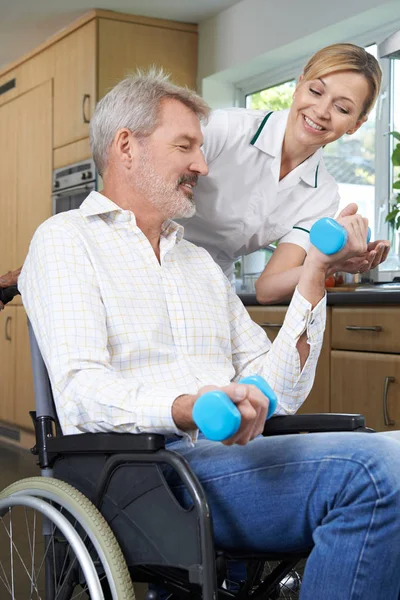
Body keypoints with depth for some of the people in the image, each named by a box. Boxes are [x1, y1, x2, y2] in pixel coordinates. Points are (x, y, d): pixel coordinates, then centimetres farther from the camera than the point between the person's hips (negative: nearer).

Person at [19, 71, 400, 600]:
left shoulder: (201, 262, 26)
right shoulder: (65, 240, 6)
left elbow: (276, 394, 15)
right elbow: (82, 391, -11)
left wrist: (315, 273, 8)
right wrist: (188, 411, -29)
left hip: (231, 455, 7)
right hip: (139, 468, -6)